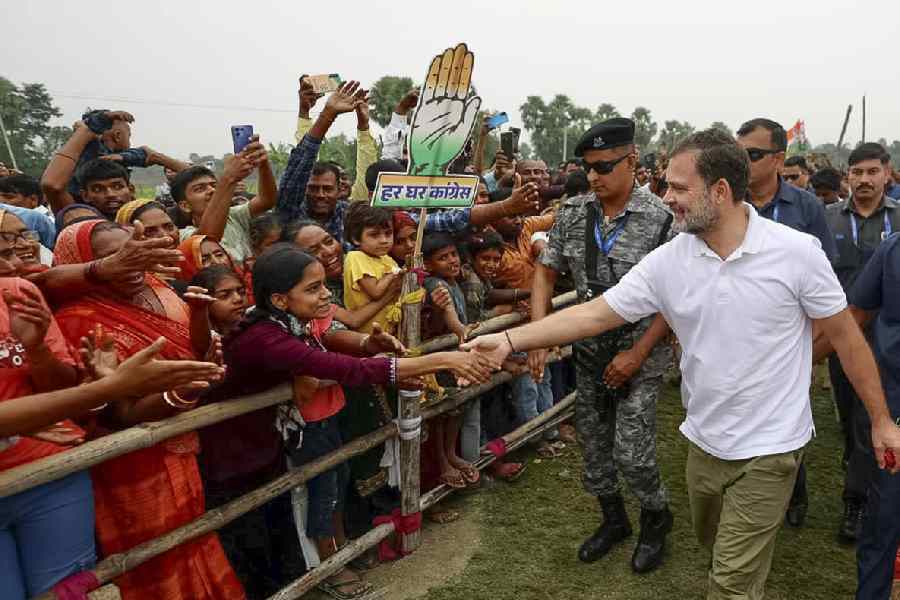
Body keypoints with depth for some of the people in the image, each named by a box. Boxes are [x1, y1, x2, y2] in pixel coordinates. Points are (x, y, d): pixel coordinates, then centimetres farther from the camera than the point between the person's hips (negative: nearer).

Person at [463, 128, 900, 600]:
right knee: (714, 543, 27)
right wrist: (510, 340, -17)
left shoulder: (797, 251, -15)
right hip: (704, 441, 4)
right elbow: (594, 314, -9)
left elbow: (844, 335, -5)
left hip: (769, 446, -4)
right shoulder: (666, 262, -8)